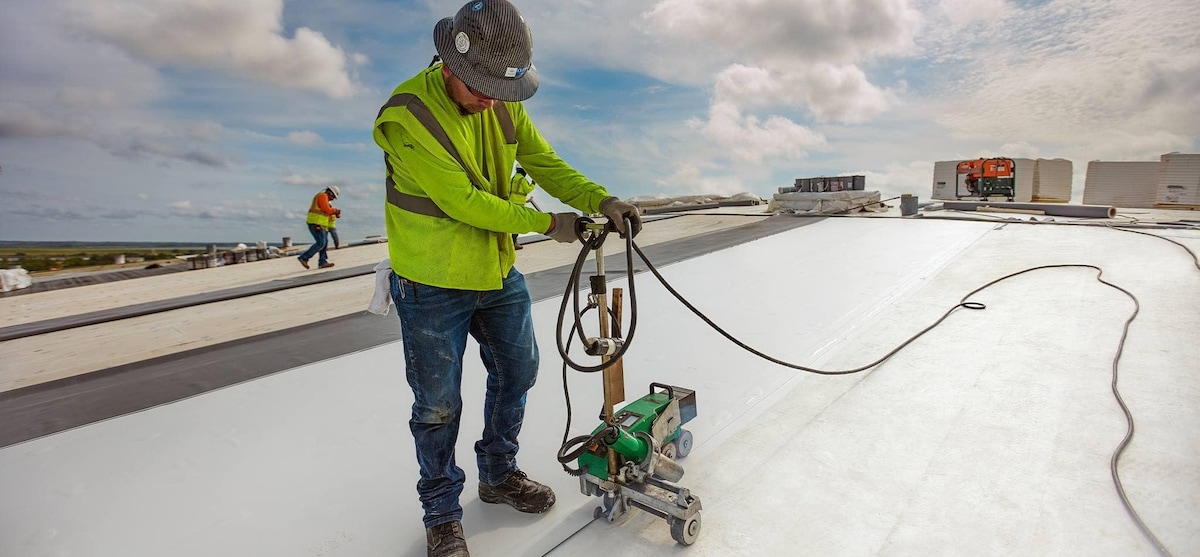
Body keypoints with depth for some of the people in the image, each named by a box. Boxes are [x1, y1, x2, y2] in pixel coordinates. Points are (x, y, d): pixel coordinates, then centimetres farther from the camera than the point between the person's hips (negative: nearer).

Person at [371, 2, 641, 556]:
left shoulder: (504, 104, -2)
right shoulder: (408, 113, -22)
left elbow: (546, 163, -3)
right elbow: (464, 202, -25)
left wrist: (601, 200, -21)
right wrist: (548, 223, -18)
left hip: (500, 274, 6)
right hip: (432, 286, -6)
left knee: (515, 373, 17)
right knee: (438, 405, 7)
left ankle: (498, 475, 42)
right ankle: (442, 512, 31)